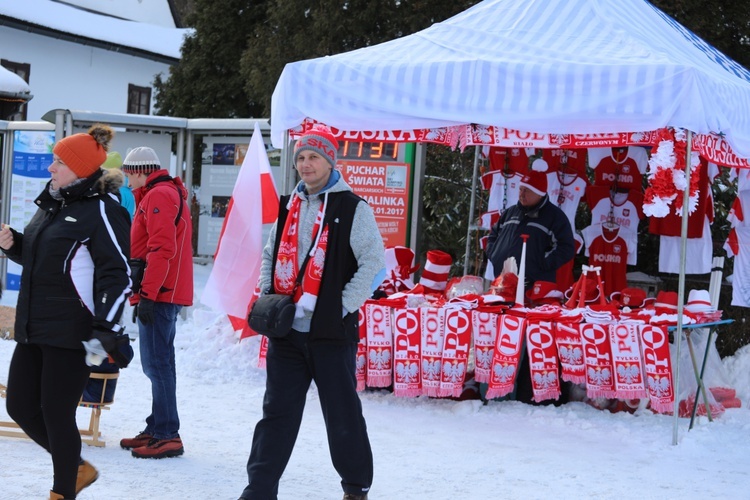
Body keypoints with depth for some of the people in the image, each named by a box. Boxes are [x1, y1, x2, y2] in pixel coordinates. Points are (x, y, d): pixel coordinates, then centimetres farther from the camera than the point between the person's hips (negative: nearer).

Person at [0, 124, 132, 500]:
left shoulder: (102, 210, -12)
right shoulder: (51, 204, 14)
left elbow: (116, 275, -17)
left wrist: (105, 331, -24)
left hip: (71, 333, -9)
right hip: (34, 328, 9)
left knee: (56, 414, -2)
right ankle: (76, 469, 30)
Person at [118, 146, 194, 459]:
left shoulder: (158, 196, -11)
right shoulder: (171, 193, 22)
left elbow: (161, 249, -21)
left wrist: (148, 293, -22)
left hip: (159, 293, -11)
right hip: (168, 292, 11)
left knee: (157, 364, -10)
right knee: (157, 363, 13)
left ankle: (166, 435, -10)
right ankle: (158, 430, 19)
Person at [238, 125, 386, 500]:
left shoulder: (352, 208, -5)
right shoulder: (289, 207, 13)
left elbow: (375, 265, -9)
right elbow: (271, 255, 22)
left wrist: (342, 306, -13)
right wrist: (267, 294, 7)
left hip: (331, 331, -5)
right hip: (286, 331, 5)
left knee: (342, 416, 5)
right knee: (277, 413, 7)